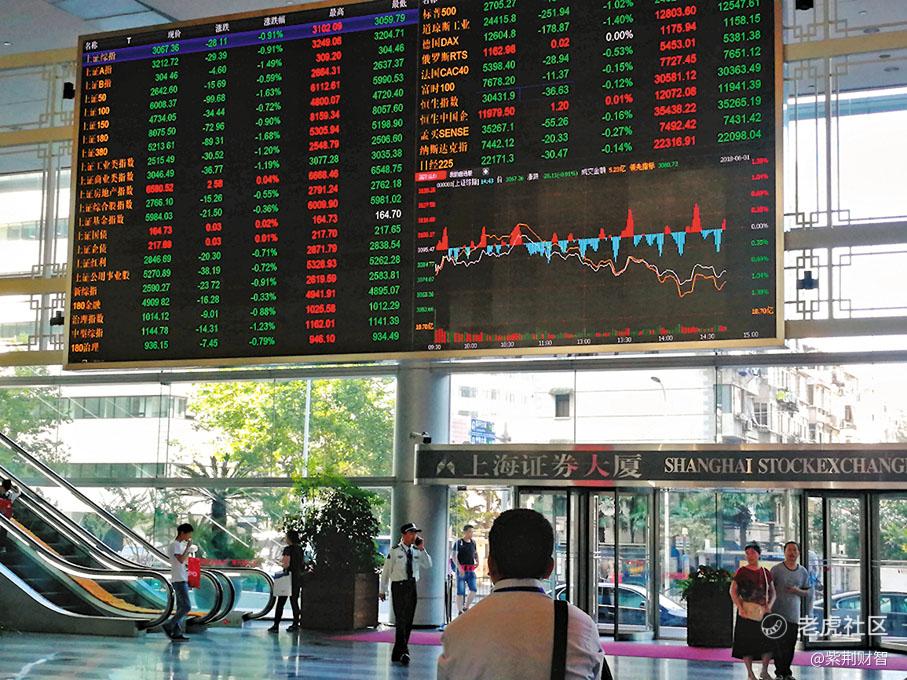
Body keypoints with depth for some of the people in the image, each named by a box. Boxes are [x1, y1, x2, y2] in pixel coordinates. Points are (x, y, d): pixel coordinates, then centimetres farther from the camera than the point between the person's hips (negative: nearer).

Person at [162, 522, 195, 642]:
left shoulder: (181, 545, 19)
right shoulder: (174, 545, -11)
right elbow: (181, 559, -24)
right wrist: (188, 547, -16)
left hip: (183, 580, 10)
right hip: (179, 580, -10)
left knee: (181, 607, 8)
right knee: (186, 607, -14)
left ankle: (177, 633, 8)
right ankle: (169, 626, -6)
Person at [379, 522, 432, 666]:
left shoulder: (417, 551, 9)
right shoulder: (395, 551, -3)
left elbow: (428, 565, 1)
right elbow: (386, 570, 1)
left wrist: (422, 549, -6)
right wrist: (383, 590, 3)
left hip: (412, 586, 5)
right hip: (398, 586, -5)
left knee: (408, 621, 7)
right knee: (401, 620, -11)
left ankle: (397, 653, 17)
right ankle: (403, 652, -13)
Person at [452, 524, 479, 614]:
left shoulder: (473, 542, 11)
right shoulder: (458, 542, -6)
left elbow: (476, 553, 27)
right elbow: (454, 556, -12)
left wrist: (477, 561, 6)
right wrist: (459, 568, -23)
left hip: (471, 570, 5)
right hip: (461, 570, -5)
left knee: (473, 590, -3)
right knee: (460, 592, -3)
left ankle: (466, 608, 12)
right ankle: (460, 611, 5)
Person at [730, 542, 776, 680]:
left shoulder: (765, 573, 10)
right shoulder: (742, 572, 0)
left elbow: (772, 592, 15)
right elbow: (733, 591, -3)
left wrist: (769, 605, -3)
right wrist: (740, 608, -13)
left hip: (763, 612, 3)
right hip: (747, 611, -3)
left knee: (769, 642, -2)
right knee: (747, 642, -1)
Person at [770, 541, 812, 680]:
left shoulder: (803, 572, 9)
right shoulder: (776, 569, -2)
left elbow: (809, 593, 12)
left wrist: (797, 591, -8)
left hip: (794, 615, 3)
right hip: (778, 614, -3)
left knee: (790, 645, 4)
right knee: (779, 644, -4)